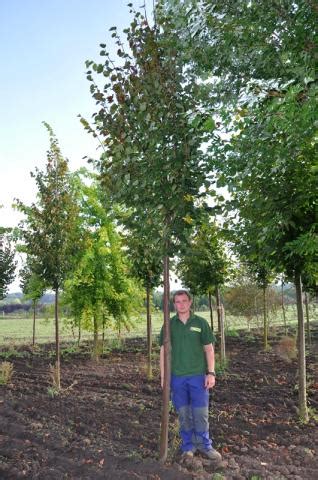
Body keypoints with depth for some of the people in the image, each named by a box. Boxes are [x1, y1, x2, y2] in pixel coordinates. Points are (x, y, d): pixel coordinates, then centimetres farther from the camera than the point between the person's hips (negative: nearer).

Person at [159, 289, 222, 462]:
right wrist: (163, 377, 2)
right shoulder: (169, 325, 2)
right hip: (177, 377, 1)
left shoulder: (200, 323, -1)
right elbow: (163, 351, 5)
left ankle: (204, 445, 23)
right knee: (183, 413, 8)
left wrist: (211, 373, -6)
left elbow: (209, 349, 1)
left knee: (201, 413, 4)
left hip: (198, 375, -1)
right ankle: (188, 446, 25)